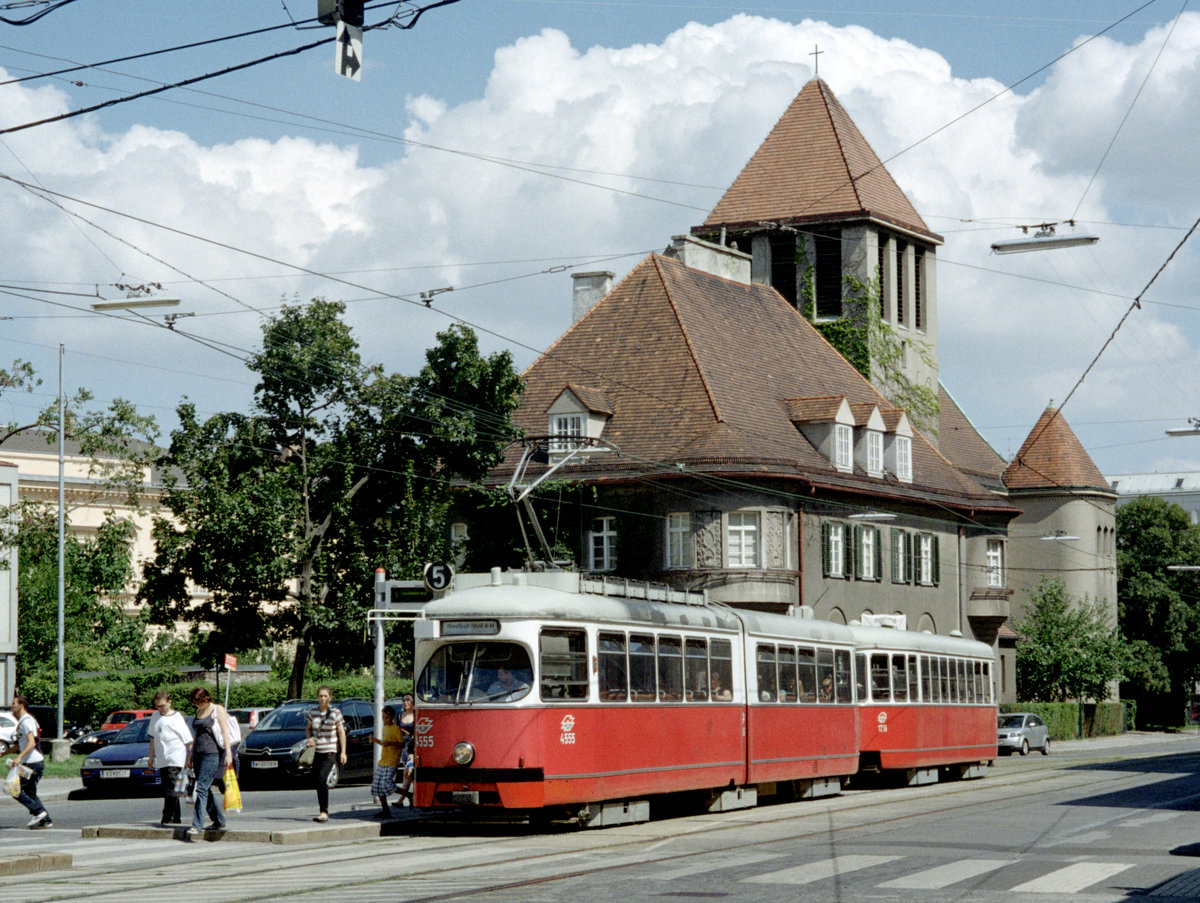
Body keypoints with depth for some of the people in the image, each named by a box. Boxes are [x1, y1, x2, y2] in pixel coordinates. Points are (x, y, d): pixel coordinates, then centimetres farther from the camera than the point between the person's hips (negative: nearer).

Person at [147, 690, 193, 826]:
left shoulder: (177, 717, -2)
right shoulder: (155, 717, 17)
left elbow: (188, 740, -2)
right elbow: (153, 738, 26)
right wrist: (151, 757, 24)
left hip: (175, 758, -7)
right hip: (162, 760, 7)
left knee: (171, 789, -14)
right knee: (167, 790, 7)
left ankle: (167, 818, -18)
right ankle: (175, 818, 12)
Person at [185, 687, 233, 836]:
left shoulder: (218, 710, -2)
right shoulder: (199, 712, 19)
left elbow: (225, 732, -8)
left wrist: (228, 753, -15)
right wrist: (191, 755, 24)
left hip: (213, 753, -8)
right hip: (198, 754, 8)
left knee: (202, 788, -16)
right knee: (206, 790, 8)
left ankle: (197, 825, -20)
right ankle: (219, 821, 18)